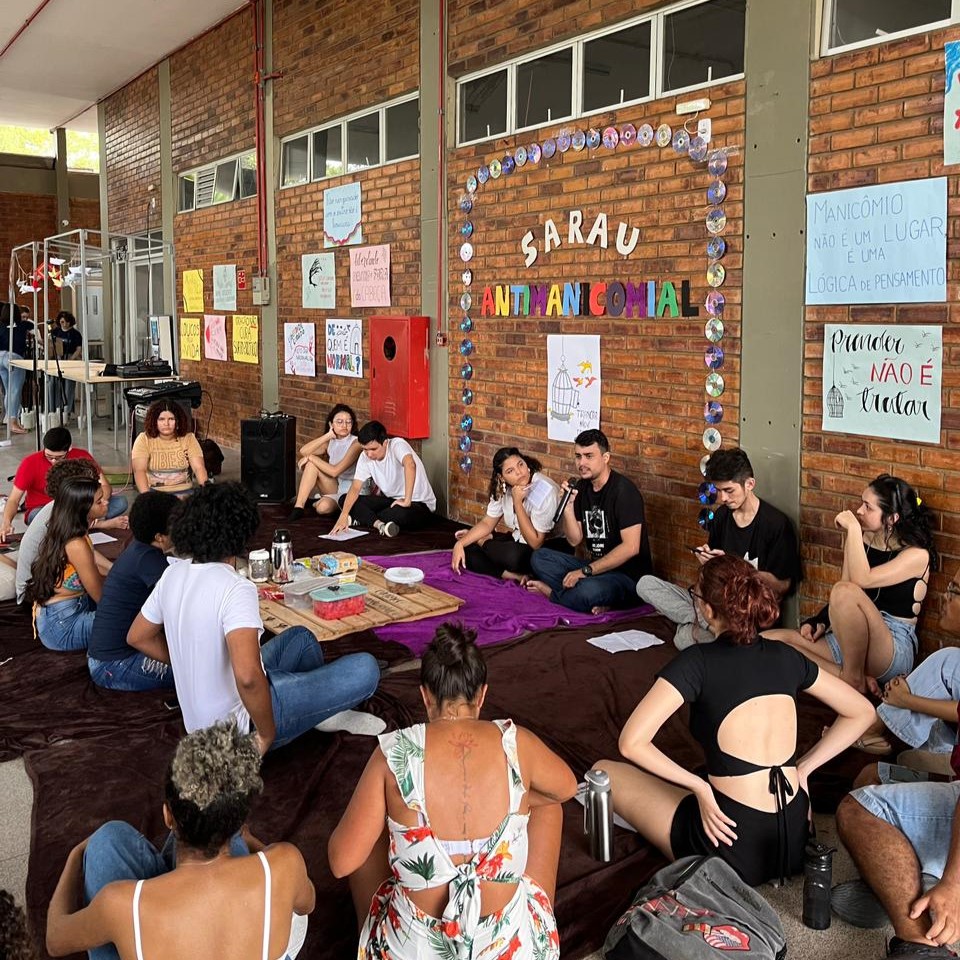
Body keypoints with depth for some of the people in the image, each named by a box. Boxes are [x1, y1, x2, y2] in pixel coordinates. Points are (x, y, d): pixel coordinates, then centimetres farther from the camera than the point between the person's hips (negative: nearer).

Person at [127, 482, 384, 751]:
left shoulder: (173, 574, -3)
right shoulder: (236, 589, -27)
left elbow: (138, 637, 11)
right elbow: (247, 676, -39)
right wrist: (267, 733, -23)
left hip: (201, 717, 9)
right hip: (239, 726, -8)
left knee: (301, 637, 25)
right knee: (365, 669, -8)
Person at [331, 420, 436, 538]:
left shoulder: (397, 444, -23)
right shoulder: (365, 457, -6)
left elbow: (410, 465, -43)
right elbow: (355, 488, -11)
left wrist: (407, 501, -44)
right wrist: (343, 515, -25)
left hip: (420, 503, -6)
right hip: (391, 500, 6)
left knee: (401, 514, -41)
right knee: (344, 500, -7)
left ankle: (364, 519, -14)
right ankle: (379, 524, -26)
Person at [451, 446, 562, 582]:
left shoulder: (545, 490, -27)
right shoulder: (502, 488, -7)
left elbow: (535, 543, -25)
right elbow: (487, 523, 2)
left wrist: (518, 502, -28)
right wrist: (460, 543, -13)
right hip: (517, 540, 6)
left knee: (513, 555, -37)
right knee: (467, 550, -9)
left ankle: (482, 542, -4)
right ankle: (518, 577, -15)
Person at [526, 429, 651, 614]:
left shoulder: (623, 491, -16)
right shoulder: (581, 487, 6)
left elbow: (630, 547, -22)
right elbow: (574, 540, 7)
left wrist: (585, 571, -21)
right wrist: (568, 506, -10)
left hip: (627, 575, -8)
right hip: (595, 566, 8)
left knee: (588, 591, -37)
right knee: (539, 557, -5)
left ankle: (552, 591, -5)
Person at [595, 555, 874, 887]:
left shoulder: (698, 661, -12)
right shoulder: (785, 657, 3)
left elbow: (631, 742, -20)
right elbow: (862, 712, 15)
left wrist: (699, 786, -10)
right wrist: (803, 768, 11)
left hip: (735, 850, -7)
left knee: (605, 772, 10)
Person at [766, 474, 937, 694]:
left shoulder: (917, 555, -10)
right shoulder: (863, 540, 10)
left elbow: (861, 580, -25)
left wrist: (853, 528, -20)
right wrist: (820, 622, -3)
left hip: (895, 650, -7)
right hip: (848, 640, 8)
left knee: (846, 591, -36)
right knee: (771, 640, -12)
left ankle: (854, 680, -19)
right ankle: (855, 678, -20)